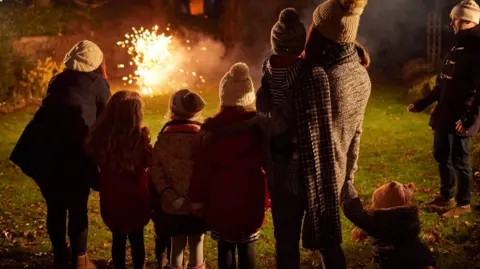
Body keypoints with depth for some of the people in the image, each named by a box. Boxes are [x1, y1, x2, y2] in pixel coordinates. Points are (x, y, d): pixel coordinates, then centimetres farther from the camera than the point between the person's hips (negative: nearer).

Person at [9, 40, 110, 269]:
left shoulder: (57, 80, 22)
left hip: (42, 148, 4)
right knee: (77, 207, 8)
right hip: (74, 151, -4)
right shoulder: (97, 82, 8)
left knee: (55, 206, 16)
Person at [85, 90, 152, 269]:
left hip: (111, 198, 2)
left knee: (118, 238, 18)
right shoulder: (139, 137, -21)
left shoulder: (101, 136, -13)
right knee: (136, 238, 14)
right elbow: (151, 162, -7)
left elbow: (92, 159, 2)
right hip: (135, 197, -2)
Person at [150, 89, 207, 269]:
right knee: (196, 244, 10)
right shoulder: (203, 136, -10)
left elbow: (156, 170, -9)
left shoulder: (163, 138, -4)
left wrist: (170, 196, -11)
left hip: (173, 206, 2)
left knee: (177, 244, 14)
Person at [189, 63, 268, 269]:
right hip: (251, 194, 1)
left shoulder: (213, 126, -8)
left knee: (225, 245, 10)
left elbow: (203, 166, -6)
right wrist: (267, 195, 8)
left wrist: (197, 198, 3)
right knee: (247, 245, 10)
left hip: (221, 195, -1)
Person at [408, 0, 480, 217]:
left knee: (459, 161, 1)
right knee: (442, 156, 18)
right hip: (444, 114, 9)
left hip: (460, 119, -9)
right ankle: (445, 196, 33)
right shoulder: (458, 46, 14)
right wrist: (422, 103, 23)